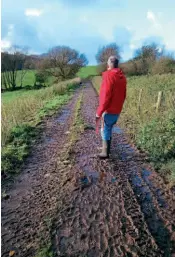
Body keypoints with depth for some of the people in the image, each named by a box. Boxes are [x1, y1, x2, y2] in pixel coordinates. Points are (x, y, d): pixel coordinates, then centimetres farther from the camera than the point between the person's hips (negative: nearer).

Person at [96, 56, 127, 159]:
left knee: (105, 130, 5)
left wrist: (99, 112, -18)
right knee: (109, 129, 20)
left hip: (109, 110, -8)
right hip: (117, 110, 8)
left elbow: (106, 96, -22)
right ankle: (107, 148, 33)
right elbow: (123, 95, 14)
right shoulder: (122, 77, 9)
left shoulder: (109, 75, -16)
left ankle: (105, 153, 15)